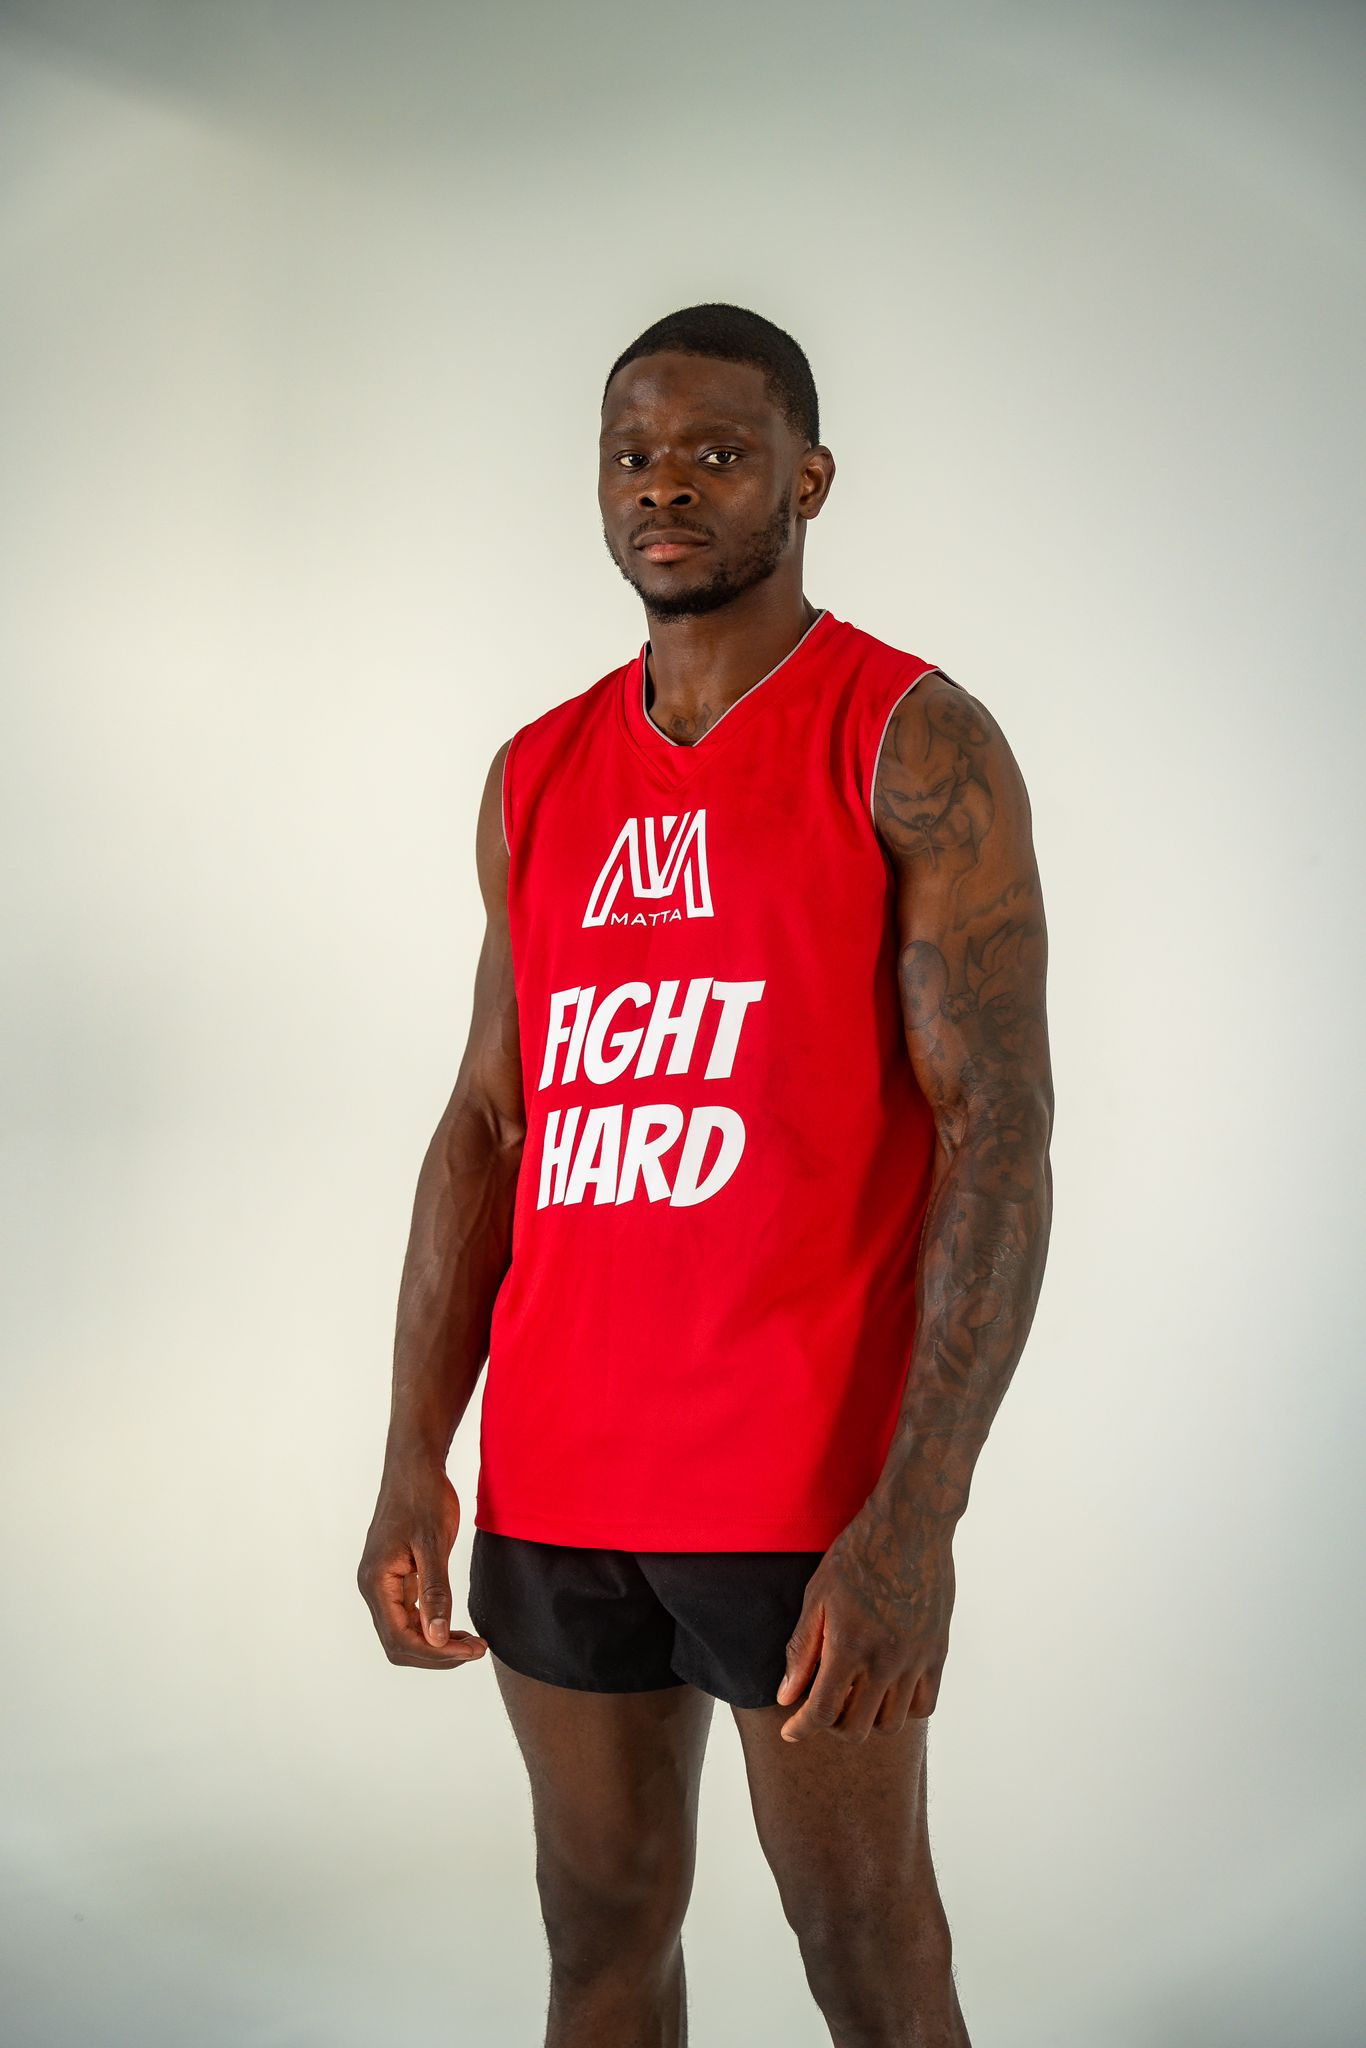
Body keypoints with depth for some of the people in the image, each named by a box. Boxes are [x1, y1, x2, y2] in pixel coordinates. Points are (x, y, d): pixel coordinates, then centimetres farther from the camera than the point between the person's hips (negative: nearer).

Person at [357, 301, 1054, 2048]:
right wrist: (413, 1457, 5)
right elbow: (486, 1127, 13)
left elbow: (1000, 1135, -13)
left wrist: (916, 1514, -21)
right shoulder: (539, 777, 12)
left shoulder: (913, 741, -6)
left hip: (804, 1481, -5)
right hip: (560, 1480, 5)